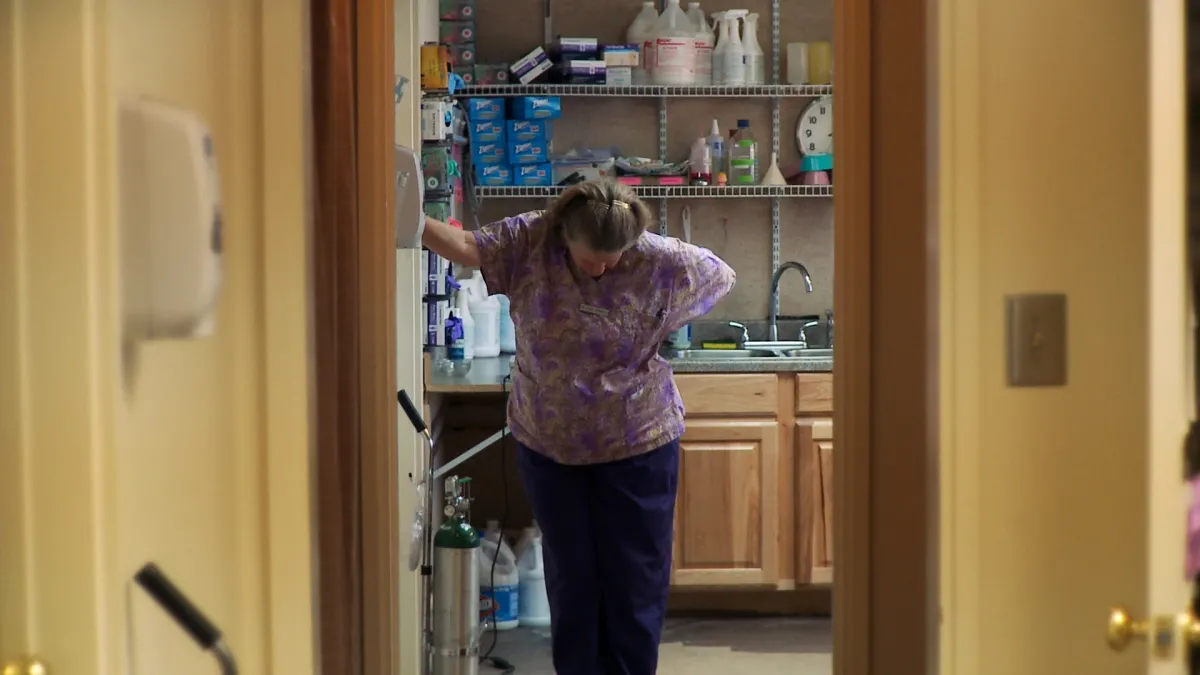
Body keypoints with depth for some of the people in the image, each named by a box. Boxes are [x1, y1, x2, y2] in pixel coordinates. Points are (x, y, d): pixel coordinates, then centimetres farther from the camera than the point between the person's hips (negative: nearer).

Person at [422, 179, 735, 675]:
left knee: (636, 576, 5)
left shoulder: (661, 262, -15)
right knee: (571, 575, 11)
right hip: (548, 442, 2)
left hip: (637, 443, -1)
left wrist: (661, 330, -5)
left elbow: (723, 276, -1)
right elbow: (466, 247, -18)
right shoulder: (529, 241, -12)